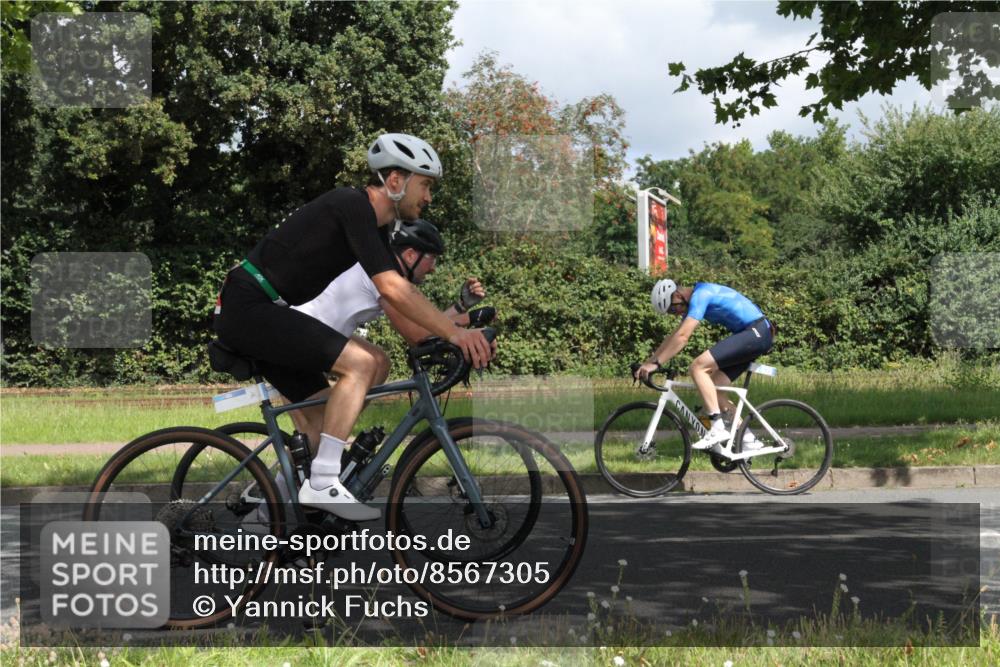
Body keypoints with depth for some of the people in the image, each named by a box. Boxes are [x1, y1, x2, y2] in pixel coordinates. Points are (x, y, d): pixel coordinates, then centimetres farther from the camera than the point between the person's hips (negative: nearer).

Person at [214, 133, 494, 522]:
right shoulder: (352, 205, -15)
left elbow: (399, 295, 12)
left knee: (328, 410, 11)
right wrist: (454, 333, -26)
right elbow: (391, 289, -24)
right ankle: (322, 485, -18)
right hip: (249, 308, -11)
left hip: (251, 315, 11)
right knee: (361, 362, -19)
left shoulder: (375, 226, 14)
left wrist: (459, 329, 2)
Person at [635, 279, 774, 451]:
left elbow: (682, 337, -23)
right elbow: (673, 338, 21)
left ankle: (718, 428, -19)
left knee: (698, 367, -17)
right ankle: (748, 439, 10)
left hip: (756, 333, -10)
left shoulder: (700, 295, -15)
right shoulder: (695, 300, 16)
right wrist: (647, 363, 15)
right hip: (756, 336, 10)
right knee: (711, 388, 6)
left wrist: (656, 363, -22)